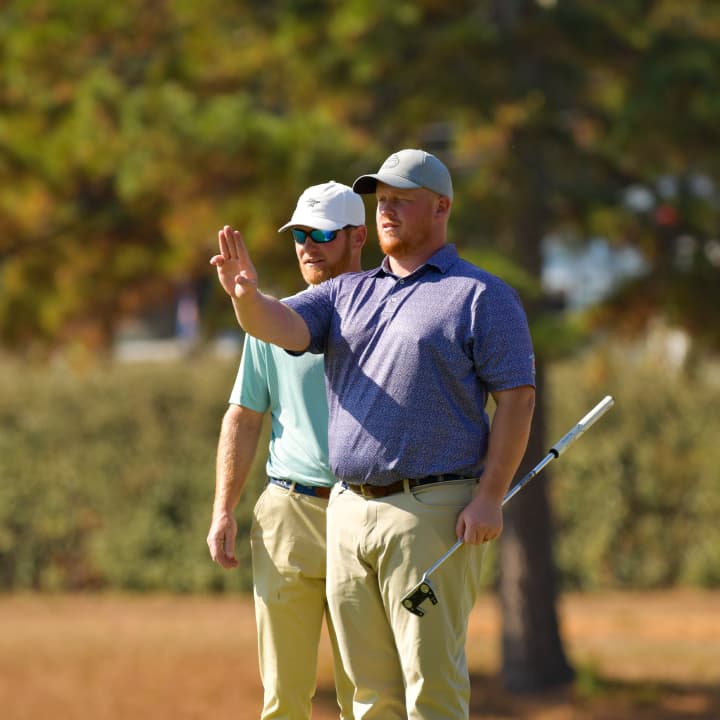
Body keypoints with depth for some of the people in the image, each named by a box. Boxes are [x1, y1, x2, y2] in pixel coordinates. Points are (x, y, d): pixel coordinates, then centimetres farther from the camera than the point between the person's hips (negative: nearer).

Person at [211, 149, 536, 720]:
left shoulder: (482, 296, 0)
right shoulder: (348, 293, 18)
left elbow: (517, 398, -6)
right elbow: (284, 326, -1)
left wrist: (490, 497, -16)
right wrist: (248, 296, -25)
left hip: (431, 514, -6)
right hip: (349, 509, 6)